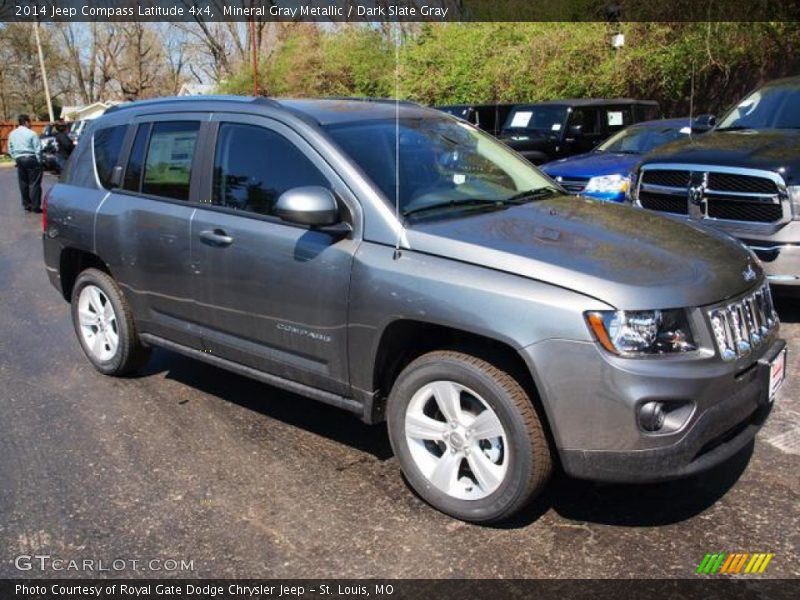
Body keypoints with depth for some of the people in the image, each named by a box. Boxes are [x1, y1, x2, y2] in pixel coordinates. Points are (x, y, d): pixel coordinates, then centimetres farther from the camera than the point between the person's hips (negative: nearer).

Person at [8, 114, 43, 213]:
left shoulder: (12, 134, 8)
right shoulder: (31, 133, -11)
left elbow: (10, 149, 12)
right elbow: (38, 149, -12)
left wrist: (16, 158, 20)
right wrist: (39, 161, -2)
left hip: (19, 160, 6)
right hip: (31, 159, -6)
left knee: (23, 183, 13)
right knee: (34, 183, -3)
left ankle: (26, 205, 18)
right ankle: (35, 206, -5)